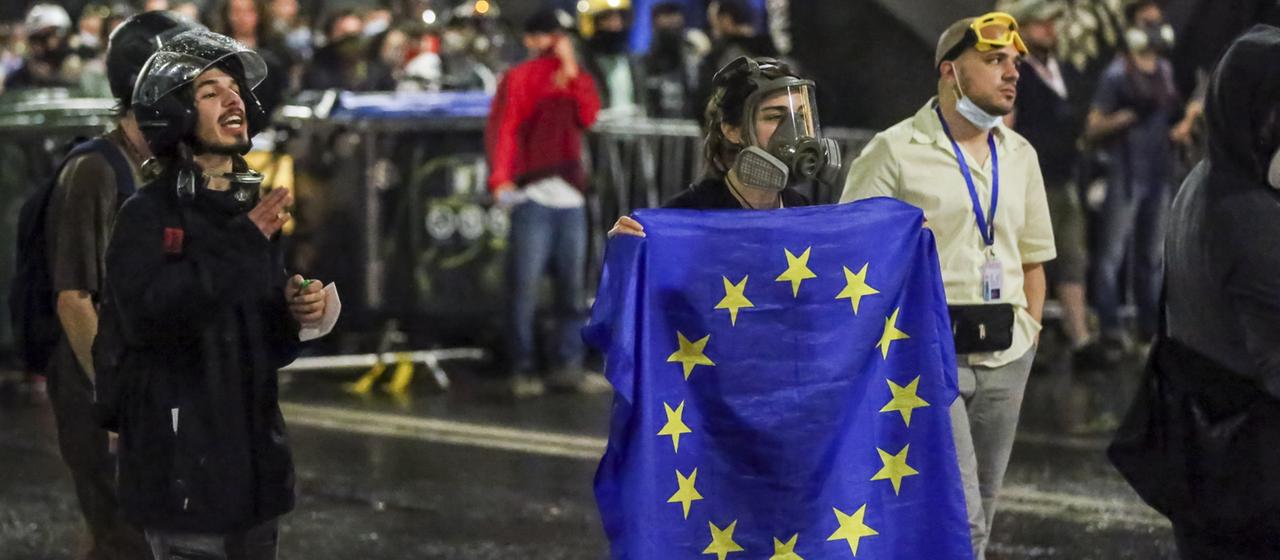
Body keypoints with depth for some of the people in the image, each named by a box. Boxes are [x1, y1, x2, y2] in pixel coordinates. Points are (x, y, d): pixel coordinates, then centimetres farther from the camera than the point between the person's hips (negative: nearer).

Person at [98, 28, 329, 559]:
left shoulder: (255, 211, 14)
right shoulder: (148, 214, -8)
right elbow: (146, 316, -25)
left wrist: (294, 314, -3)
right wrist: (240, 244, -23)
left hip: (255, 457, 7)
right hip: (183, 467, -7)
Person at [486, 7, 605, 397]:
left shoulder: (576, 80, 20)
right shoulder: (518, 78, 4)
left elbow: (588, 116, 3)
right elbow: (501, 127, -6)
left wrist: (572, 73, -4)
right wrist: (500, 178, -18)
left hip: (570, 196, 5)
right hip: (532, 194, -5)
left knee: (573, 287, 4)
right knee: (525, 288, -6)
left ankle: (568, 366, 9)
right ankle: (521, 371, -2)